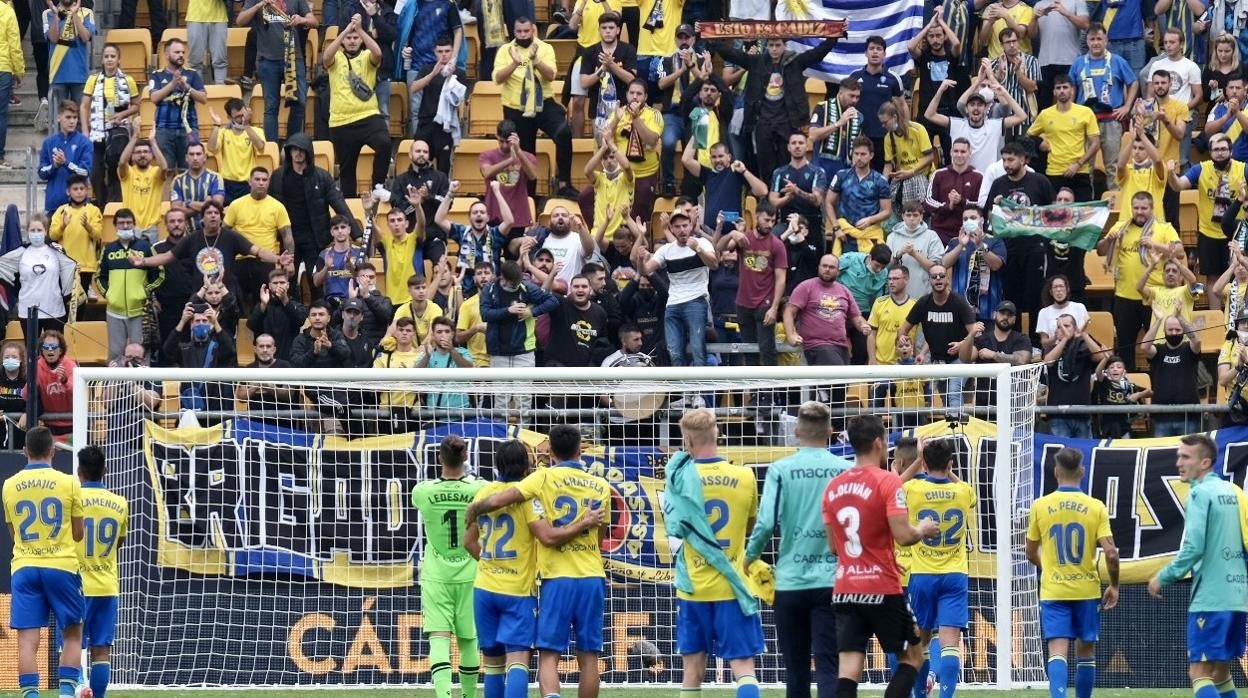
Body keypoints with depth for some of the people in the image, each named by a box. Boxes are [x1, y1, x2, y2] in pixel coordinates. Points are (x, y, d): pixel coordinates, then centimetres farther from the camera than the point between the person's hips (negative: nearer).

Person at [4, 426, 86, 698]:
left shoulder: (10, 486, 5)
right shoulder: (68, 483, -2)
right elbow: (78, 534, 5)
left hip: (24, 567, 1)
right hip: (62, 565, -1)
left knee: (27, 639, -2)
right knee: (72, 634, 11)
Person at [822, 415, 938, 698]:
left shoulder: (833, 486, 9)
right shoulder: (887, 481, -10)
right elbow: (903, 535, -17)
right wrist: (923, 530, 5)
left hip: (844, 589, 5)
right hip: (883, 589, -5)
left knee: (849, 670, -1)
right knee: (912, 656, 12)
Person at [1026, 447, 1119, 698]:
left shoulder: (1040, 506, -2)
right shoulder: (1096, 508, -5)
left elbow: (1031, 554, 8)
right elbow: (1110, 552, -11)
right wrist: (1114, 586, 5)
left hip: (1053, 591, 0)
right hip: (1087, 590, 0)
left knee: (1057, 652, -7)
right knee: (1086, 653, 14)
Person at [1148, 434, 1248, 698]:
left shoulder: (1200, 493, -9)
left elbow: (1193, 546, -17)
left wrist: (1164, 578, -7)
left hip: (1210, 597, -8)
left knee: (1200, 672, -8)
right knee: (1221, 671, 15)